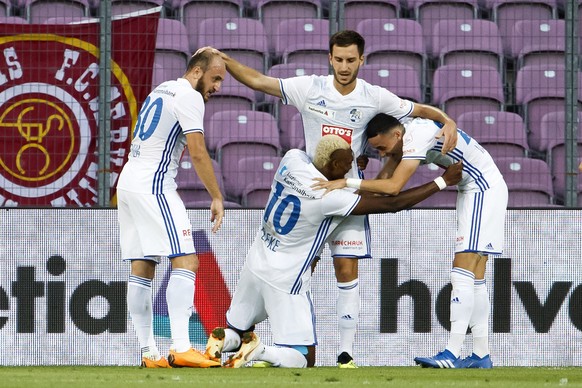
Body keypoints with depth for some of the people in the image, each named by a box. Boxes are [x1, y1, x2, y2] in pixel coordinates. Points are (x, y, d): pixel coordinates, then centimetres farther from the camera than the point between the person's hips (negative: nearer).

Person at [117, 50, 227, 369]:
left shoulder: (161, 91, 21)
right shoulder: (189, 96, -8)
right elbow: (198, 153, -13)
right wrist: (217, 198, -8)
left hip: (128, 180, 10)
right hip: (151, 184, -10)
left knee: (141, 268, 8)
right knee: (186, 260, -14)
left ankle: (148, 352, 8)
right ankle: (181, 348, -24)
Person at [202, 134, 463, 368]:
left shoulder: (292, 159, -7)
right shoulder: (330, 198, -23)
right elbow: (393, 204, -18)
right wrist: (443, 182, -11)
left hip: (256, 264, 6)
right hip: (284, 281, -6)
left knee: (238, 329, 26)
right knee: (304, 360, 4)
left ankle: (224, 340, -8)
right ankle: (259, 352, -21)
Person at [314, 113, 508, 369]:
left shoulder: (417, 137, -26)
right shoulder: (401, 138, 4)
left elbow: (393, 187, -32)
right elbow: (388, 178, 9)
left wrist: (347, 183, -31)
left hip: (485, 189, -10)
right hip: (473, 190, 10)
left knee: (462, 273, -16)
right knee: (474, 278, 8)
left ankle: (452, 354, -21)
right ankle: (481, 355, 9)